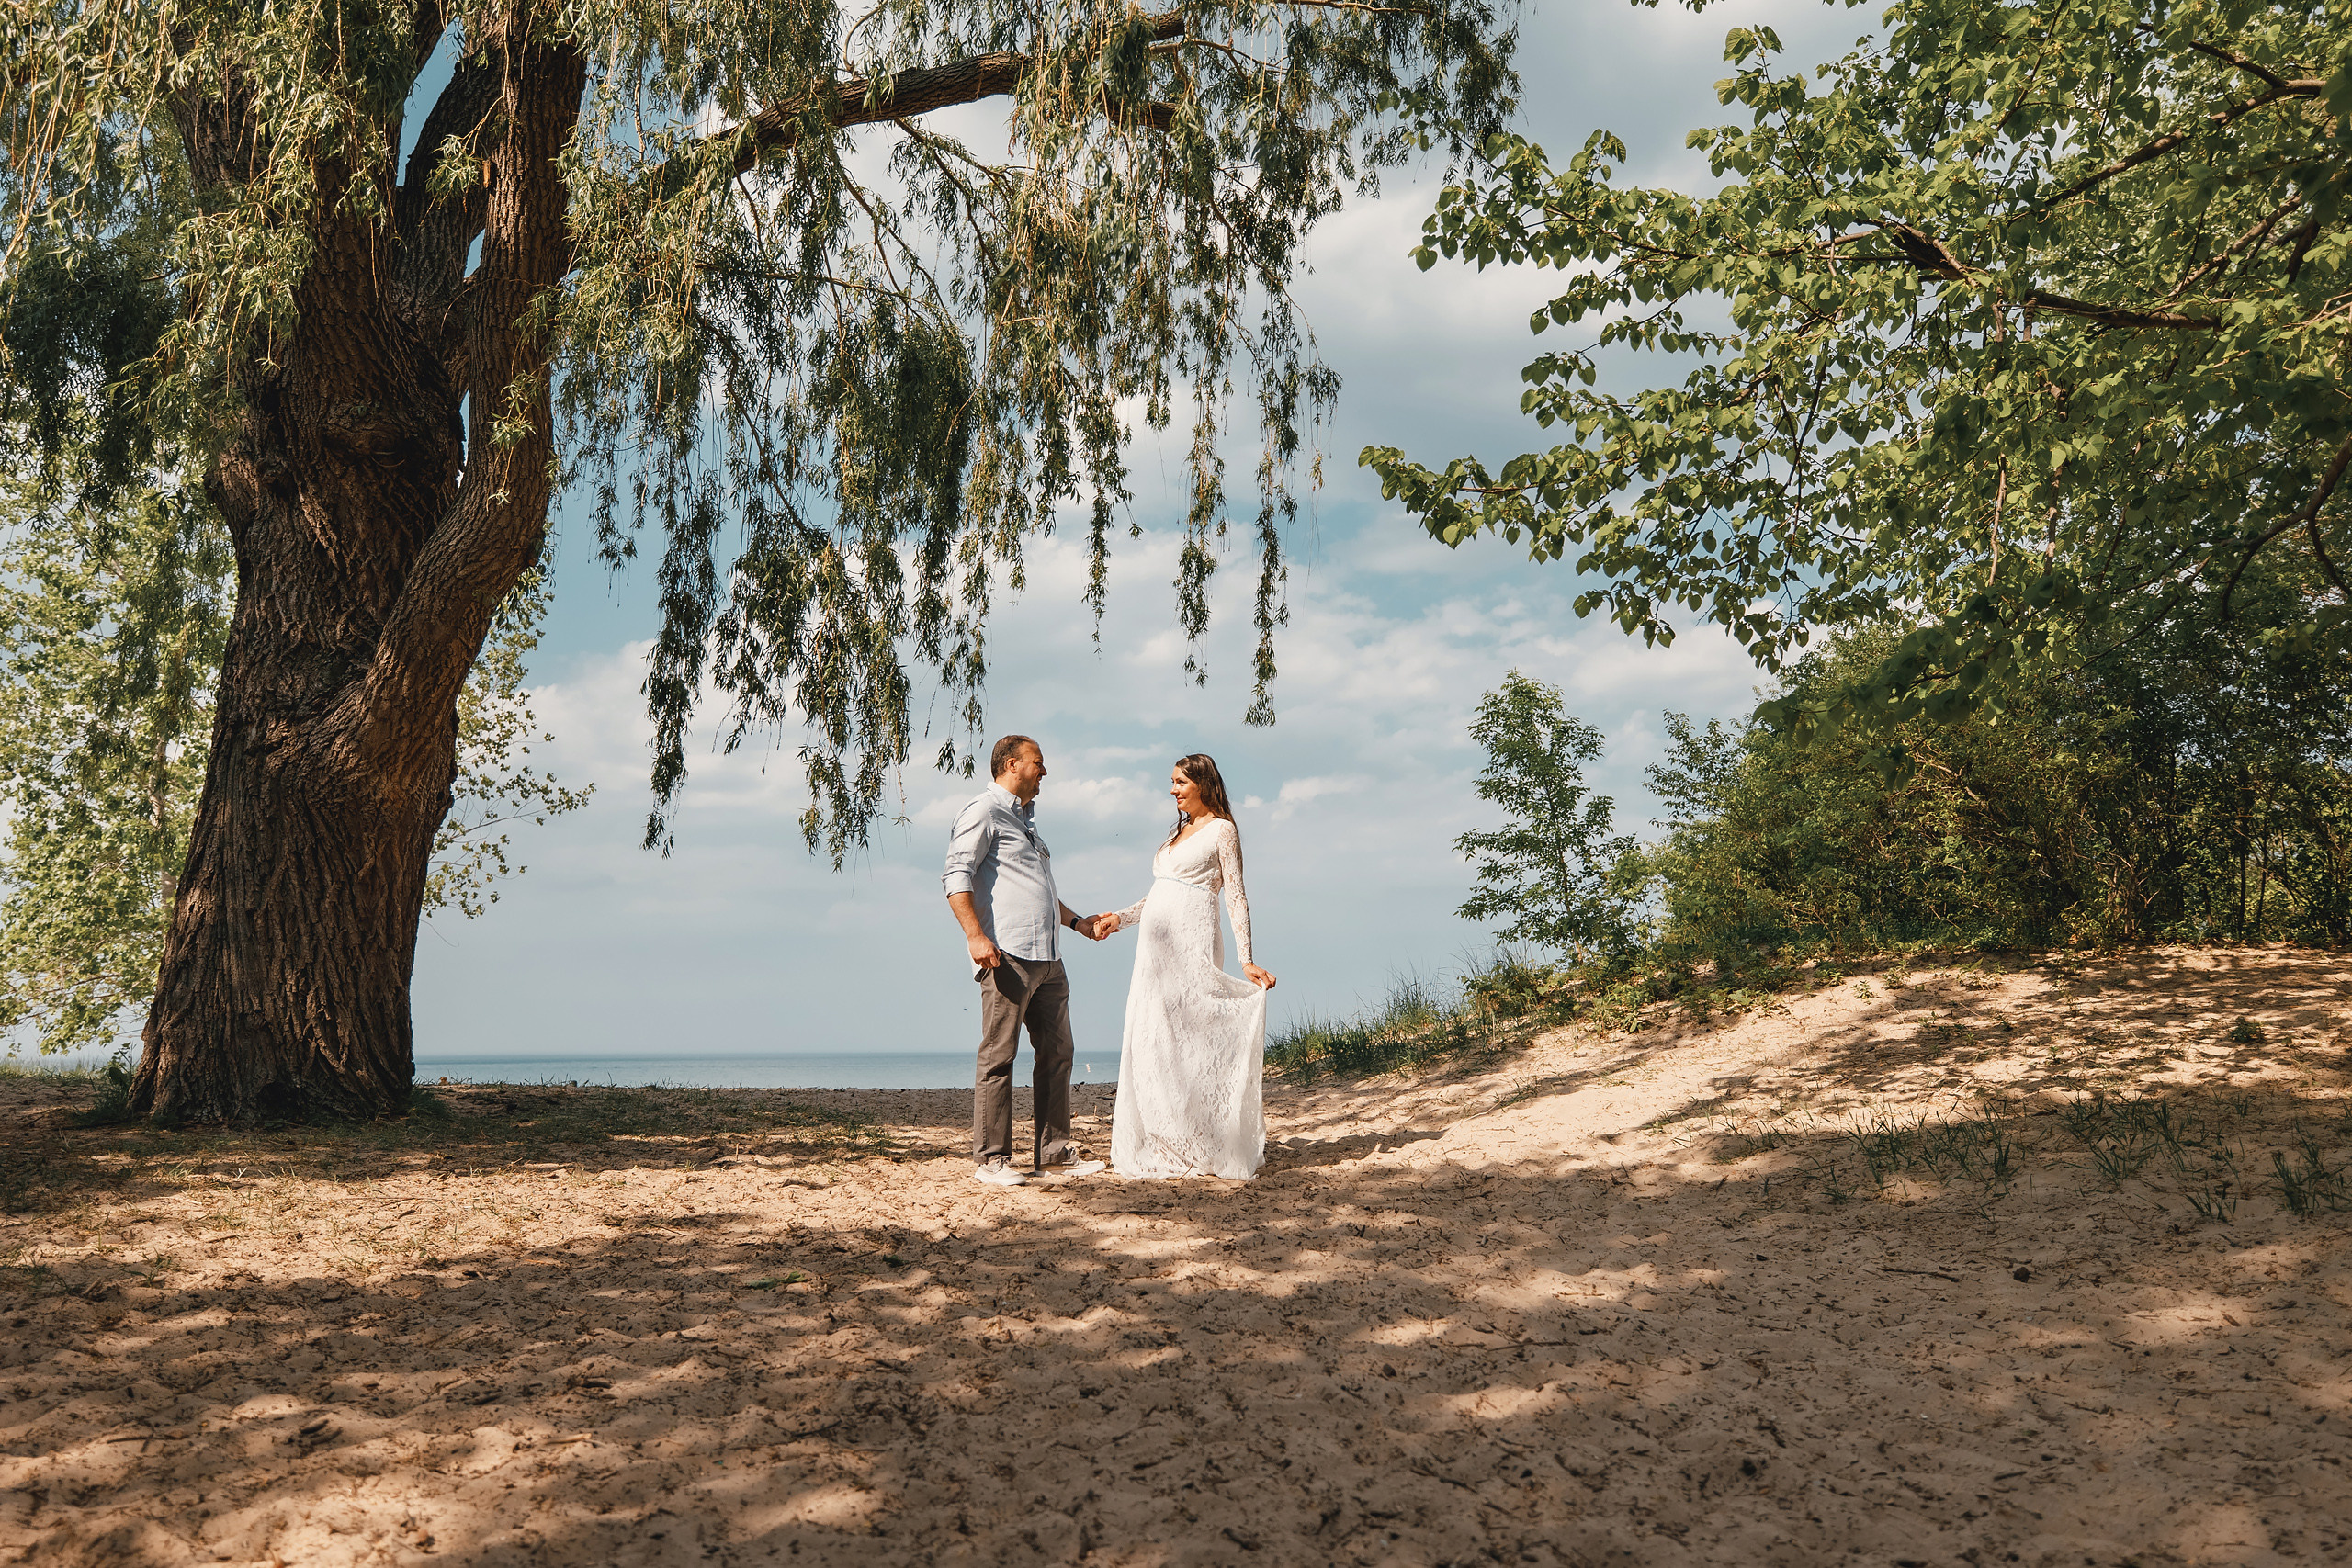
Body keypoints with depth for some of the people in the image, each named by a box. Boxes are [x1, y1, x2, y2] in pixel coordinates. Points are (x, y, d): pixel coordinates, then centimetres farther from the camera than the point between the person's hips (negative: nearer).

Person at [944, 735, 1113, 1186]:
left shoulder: (1026, 818, 28)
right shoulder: (984, 811, -2)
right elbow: (956, 875, -13)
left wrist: (1077, 921, 33)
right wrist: (976, 935, -22)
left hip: (1047, 958, 9)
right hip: (1007, 956, -9)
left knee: (1057, 1052, 8)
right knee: (999, 1056, -6)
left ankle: (1053, 1151, 14)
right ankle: (990, 1158, -2)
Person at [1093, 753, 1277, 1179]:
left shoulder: (1222, 830, 0)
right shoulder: (1179, 832, 22)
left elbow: (1235, 896, -6)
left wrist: (1247, 959, -12)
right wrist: (1120, 918, 17)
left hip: (1192, 944, -7)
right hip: (1157, 945, 8)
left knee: (1189, 1038, -9)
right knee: (1151, 1041, 3)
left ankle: (1204, 1147, -3)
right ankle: (1164, 1145, 8)